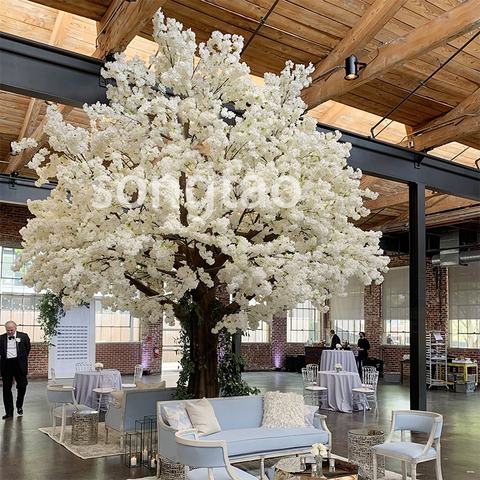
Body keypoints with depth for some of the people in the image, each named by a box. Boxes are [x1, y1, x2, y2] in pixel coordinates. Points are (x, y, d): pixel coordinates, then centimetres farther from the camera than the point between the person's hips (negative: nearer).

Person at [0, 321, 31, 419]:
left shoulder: (23, 336, 0)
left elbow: (28, 348, 11)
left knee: (22, 386, 2)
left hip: (19, 364, -1)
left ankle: (19, 406, 29)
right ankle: (9, 412, 13)